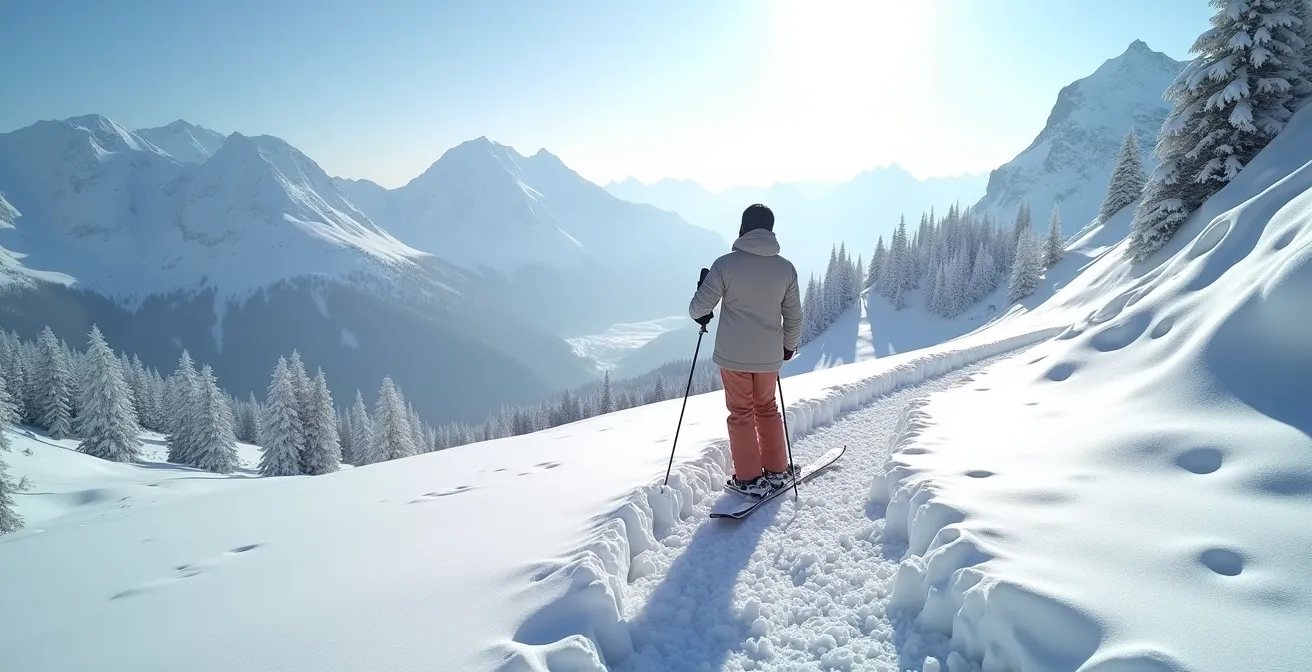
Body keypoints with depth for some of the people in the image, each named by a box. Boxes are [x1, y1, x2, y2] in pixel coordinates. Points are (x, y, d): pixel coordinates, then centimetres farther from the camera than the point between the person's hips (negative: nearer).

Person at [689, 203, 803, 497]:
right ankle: (777, 471, 27)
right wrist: (789, 347, 21)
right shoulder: (786, 268, -4)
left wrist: (700, 314, 13)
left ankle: (749, 478, 14)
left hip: (733, 355, -3)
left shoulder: (725, 264, -13)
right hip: (770, 356, 3)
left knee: (741, 413, 10)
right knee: (767, 409, 20)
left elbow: (699, 308, -10)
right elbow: (793, 316, 4)